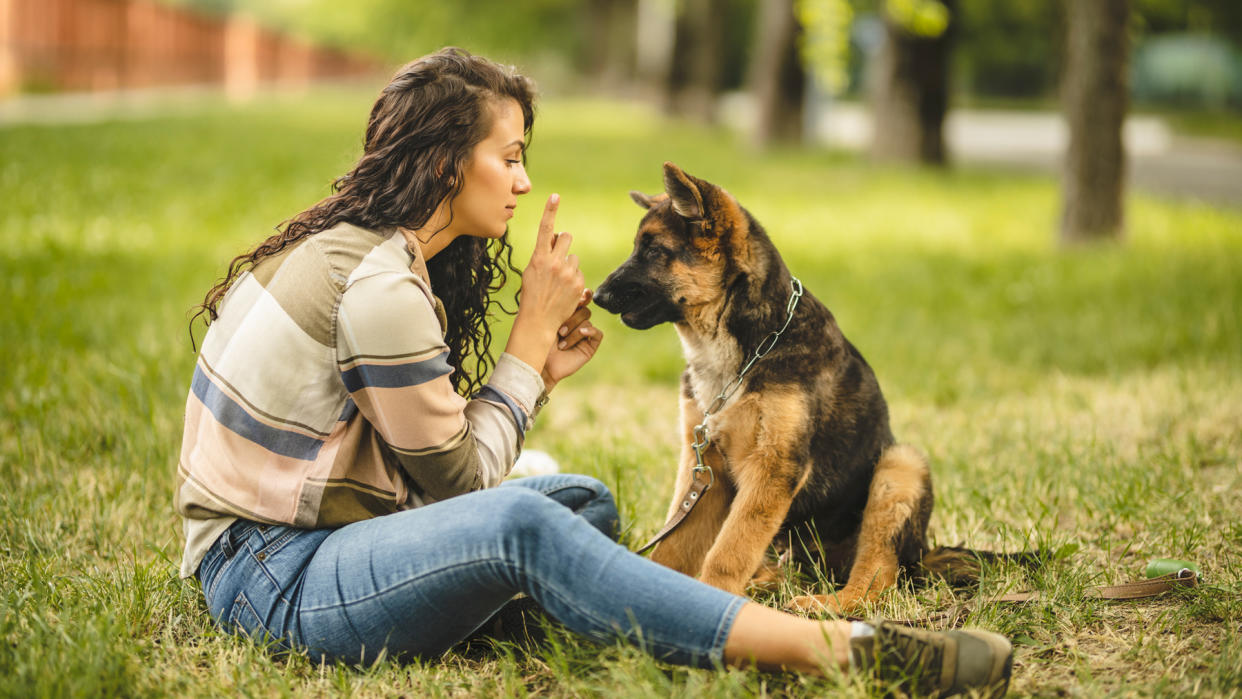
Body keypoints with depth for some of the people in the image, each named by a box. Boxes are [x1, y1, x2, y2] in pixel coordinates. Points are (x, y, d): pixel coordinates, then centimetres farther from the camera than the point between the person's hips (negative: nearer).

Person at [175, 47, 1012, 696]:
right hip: (269, 578, -10)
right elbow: (457, 479, -11)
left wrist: (539, 368, 1)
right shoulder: (379, 287, -18)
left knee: (585, 501, 2)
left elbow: (441, 455, 10)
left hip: (314, 531, 10)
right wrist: (533, 333, -5)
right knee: (520, 524, -33)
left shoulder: (352, 244, 13)